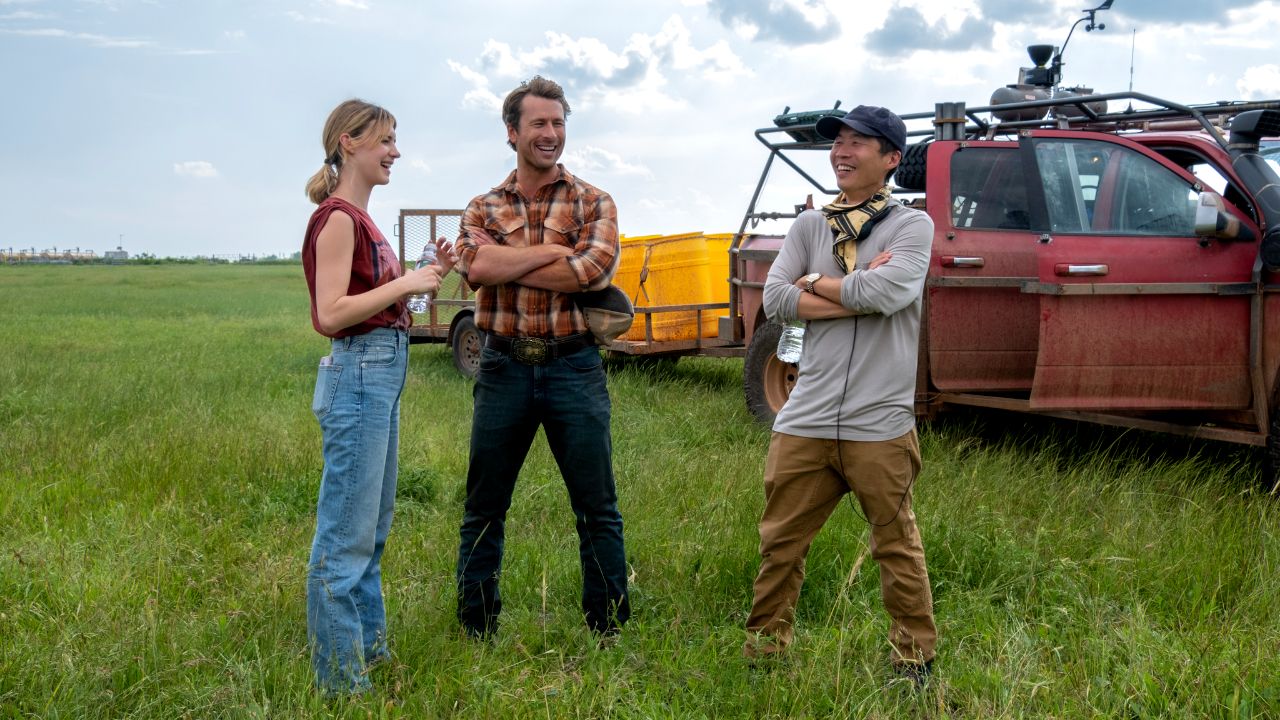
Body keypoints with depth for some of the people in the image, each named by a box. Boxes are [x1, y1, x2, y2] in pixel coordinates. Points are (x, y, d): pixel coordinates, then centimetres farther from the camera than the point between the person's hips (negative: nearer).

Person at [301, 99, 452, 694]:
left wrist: (427, 278, 8)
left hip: (383, 374, 10)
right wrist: (405, 283, -15)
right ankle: (340, 680, 5)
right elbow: (331, 314, -20)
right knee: (346, 536, -3)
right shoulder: (338, 216, -13)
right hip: (359, 375, -10)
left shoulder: (358, 218, 16)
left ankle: (369, 648, 30)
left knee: (372, 530, 18)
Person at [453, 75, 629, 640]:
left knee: (597, 509, 2)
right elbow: (477, 266, -13)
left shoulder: (593, 203, 4)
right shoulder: (484, 207, 9)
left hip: (573, 368, -1)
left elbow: (593, 270, -16)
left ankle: (609, 631, 14)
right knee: (483, 509, 8)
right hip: (503, 367, 2)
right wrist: (556, 251, -12)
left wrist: (505, 264, -11)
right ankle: (475, 632, 21)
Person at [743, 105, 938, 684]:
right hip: (805, 419, 4)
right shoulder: (809, 225, 11)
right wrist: (858, 292, -10)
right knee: (780, 543, 9)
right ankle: (763, 651, 24)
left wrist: (816, 283, -4)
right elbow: (776, 301, -3)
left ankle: (914, 657, 24)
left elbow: (888, 293, -19)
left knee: (897, 548, 8)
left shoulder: (912, 226, 0)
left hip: (880, 424, -3)